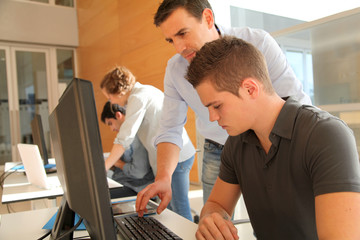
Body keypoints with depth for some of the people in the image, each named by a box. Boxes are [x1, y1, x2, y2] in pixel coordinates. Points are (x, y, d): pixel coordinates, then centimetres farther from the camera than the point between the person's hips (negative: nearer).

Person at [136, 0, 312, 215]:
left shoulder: (258, 42, -19)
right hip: (217, 153, 2)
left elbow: (297, 103, -18)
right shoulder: (175, 68, -9)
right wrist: (164, 177, -24)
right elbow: (170, 131, -7)